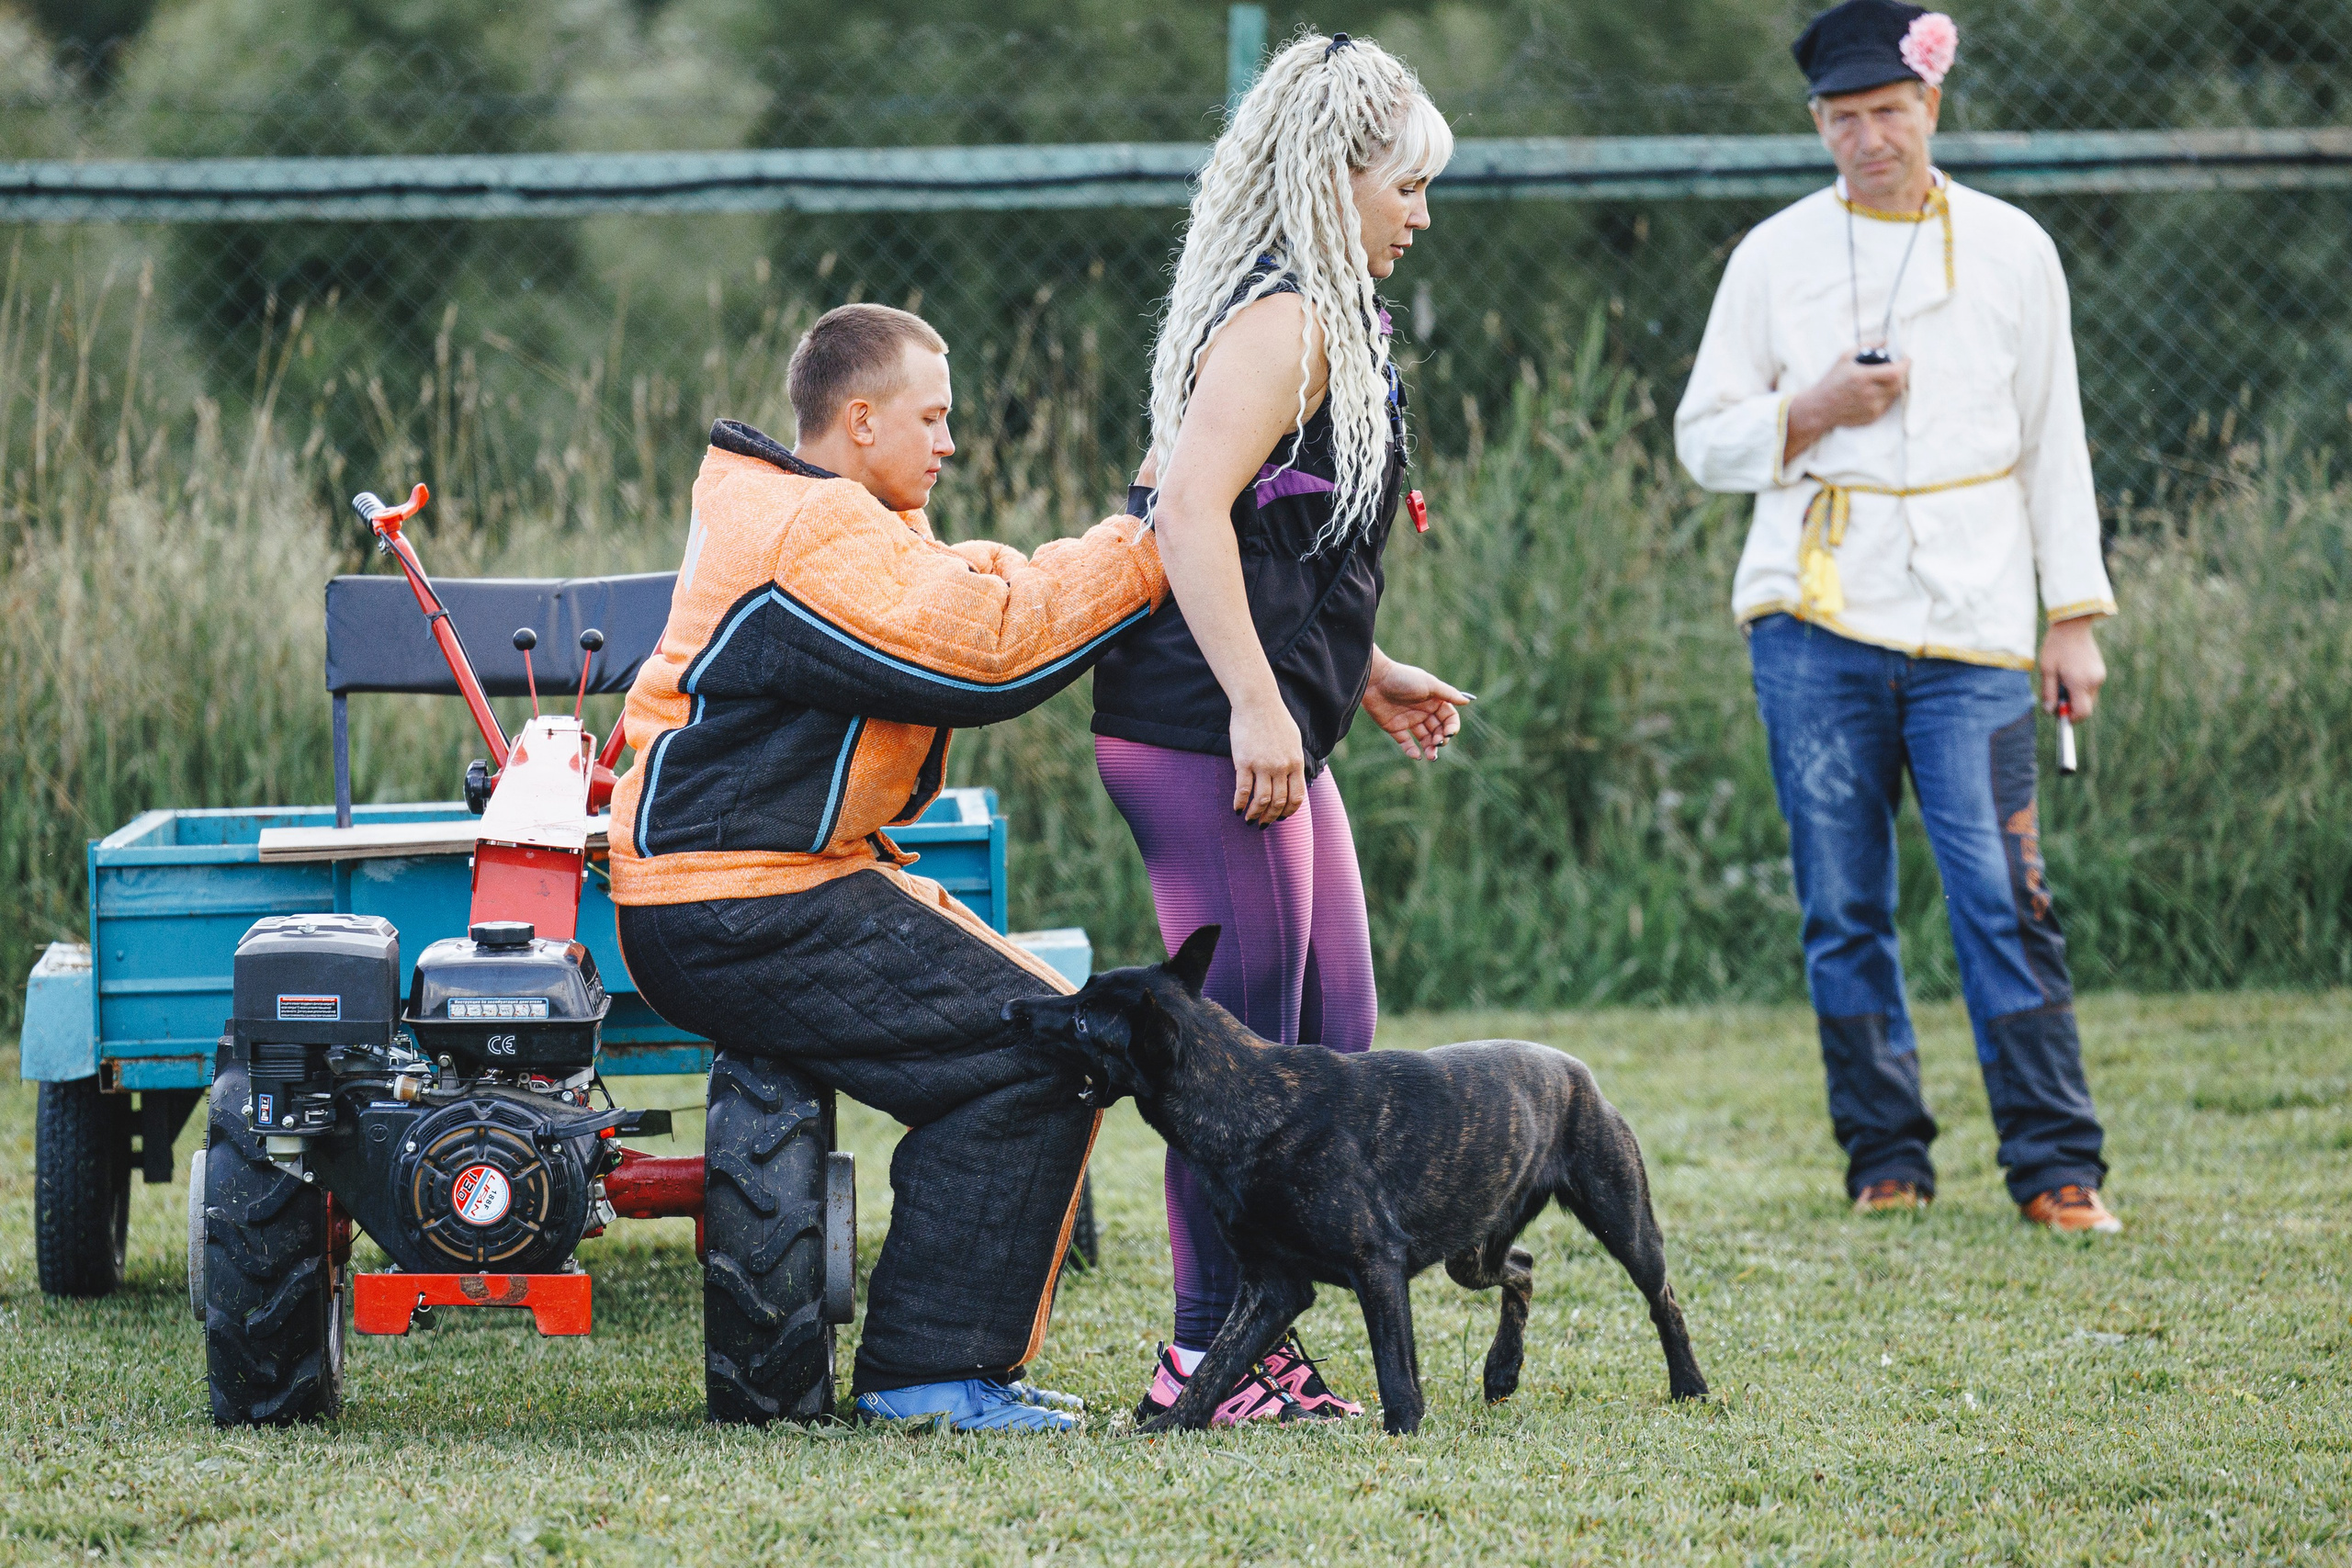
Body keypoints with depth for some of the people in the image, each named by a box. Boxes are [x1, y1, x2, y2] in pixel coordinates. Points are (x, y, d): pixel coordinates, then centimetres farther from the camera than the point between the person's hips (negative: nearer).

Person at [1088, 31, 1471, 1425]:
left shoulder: (1317, 320, 20)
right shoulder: (1283, 319, -11)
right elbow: (1192, 505, -23)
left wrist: (1366, 676, 30)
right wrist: (1256, 705, -27)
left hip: (1267, 739, 11)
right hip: (1209, 735, -11)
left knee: (1333, 1044, 12)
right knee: (1246, 1046, -7)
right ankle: (1210, 1356, -3)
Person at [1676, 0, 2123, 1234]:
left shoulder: (2012, 250, 9)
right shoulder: (1775, 256, 7)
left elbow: (2052, 440, 11)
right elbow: (1704, 440, 10)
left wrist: (2074, 617, 6)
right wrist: (1812, 412, -9)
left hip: (1970, 625, -1)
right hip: (1814, 621, 1)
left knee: (2004, 897, -8)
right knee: (1844, 905, 1)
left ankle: (2055, 1166, -5)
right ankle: (1884, 1157, 9)